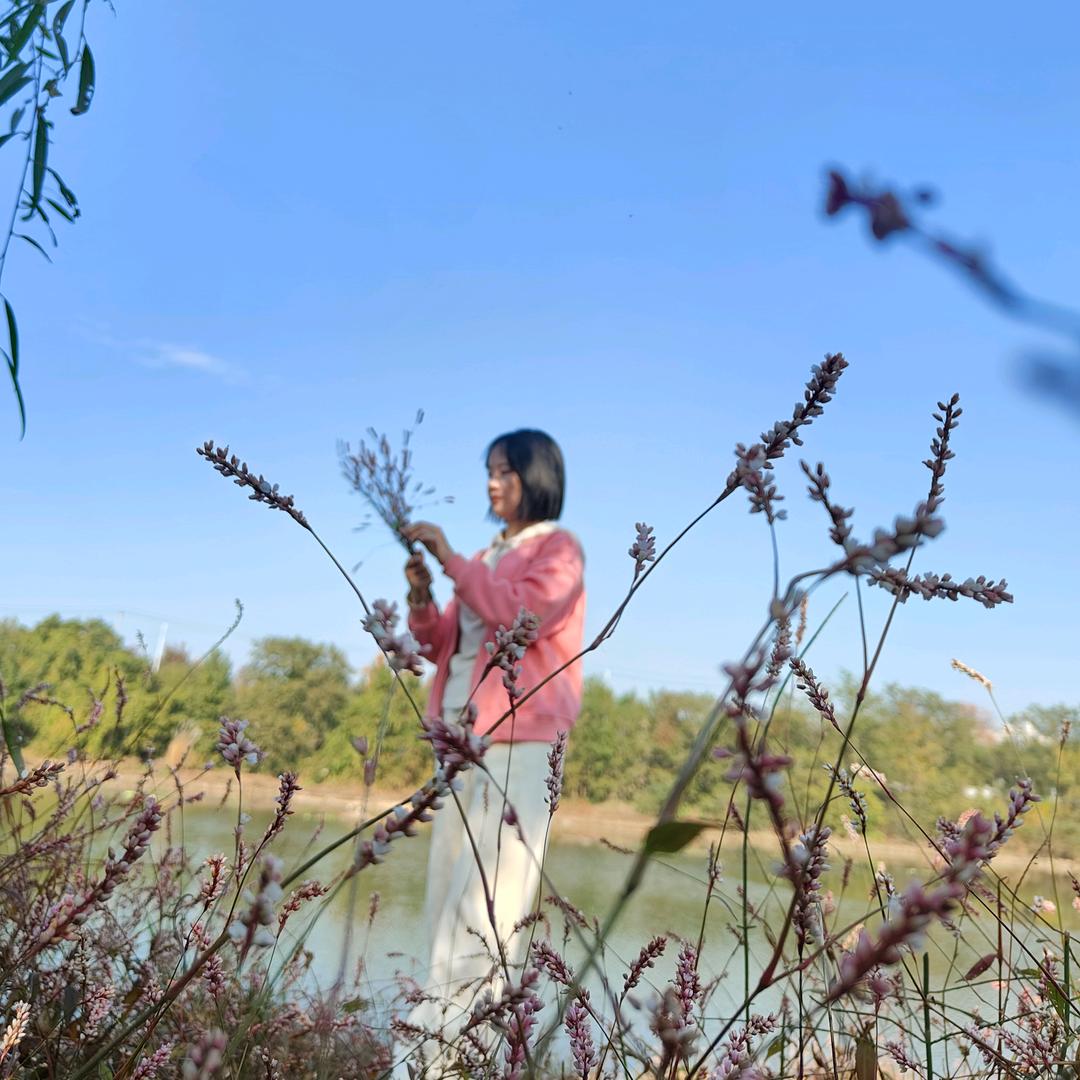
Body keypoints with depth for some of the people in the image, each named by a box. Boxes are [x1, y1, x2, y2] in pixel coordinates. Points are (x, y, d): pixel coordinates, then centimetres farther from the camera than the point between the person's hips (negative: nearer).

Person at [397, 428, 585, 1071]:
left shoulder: (559, 549, 1)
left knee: (491, 880, -12)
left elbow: (522, 613, -17)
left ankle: (471, 1010, -12)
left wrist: (452, 559, -14)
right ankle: (445, 997, 13)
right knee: (451, 872, 7)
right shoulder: (486, 558, 22)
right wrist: (422, 600, 2)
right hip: (463, 737, 8)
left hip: (520, 740, -8)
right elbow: (445, 645, 20)